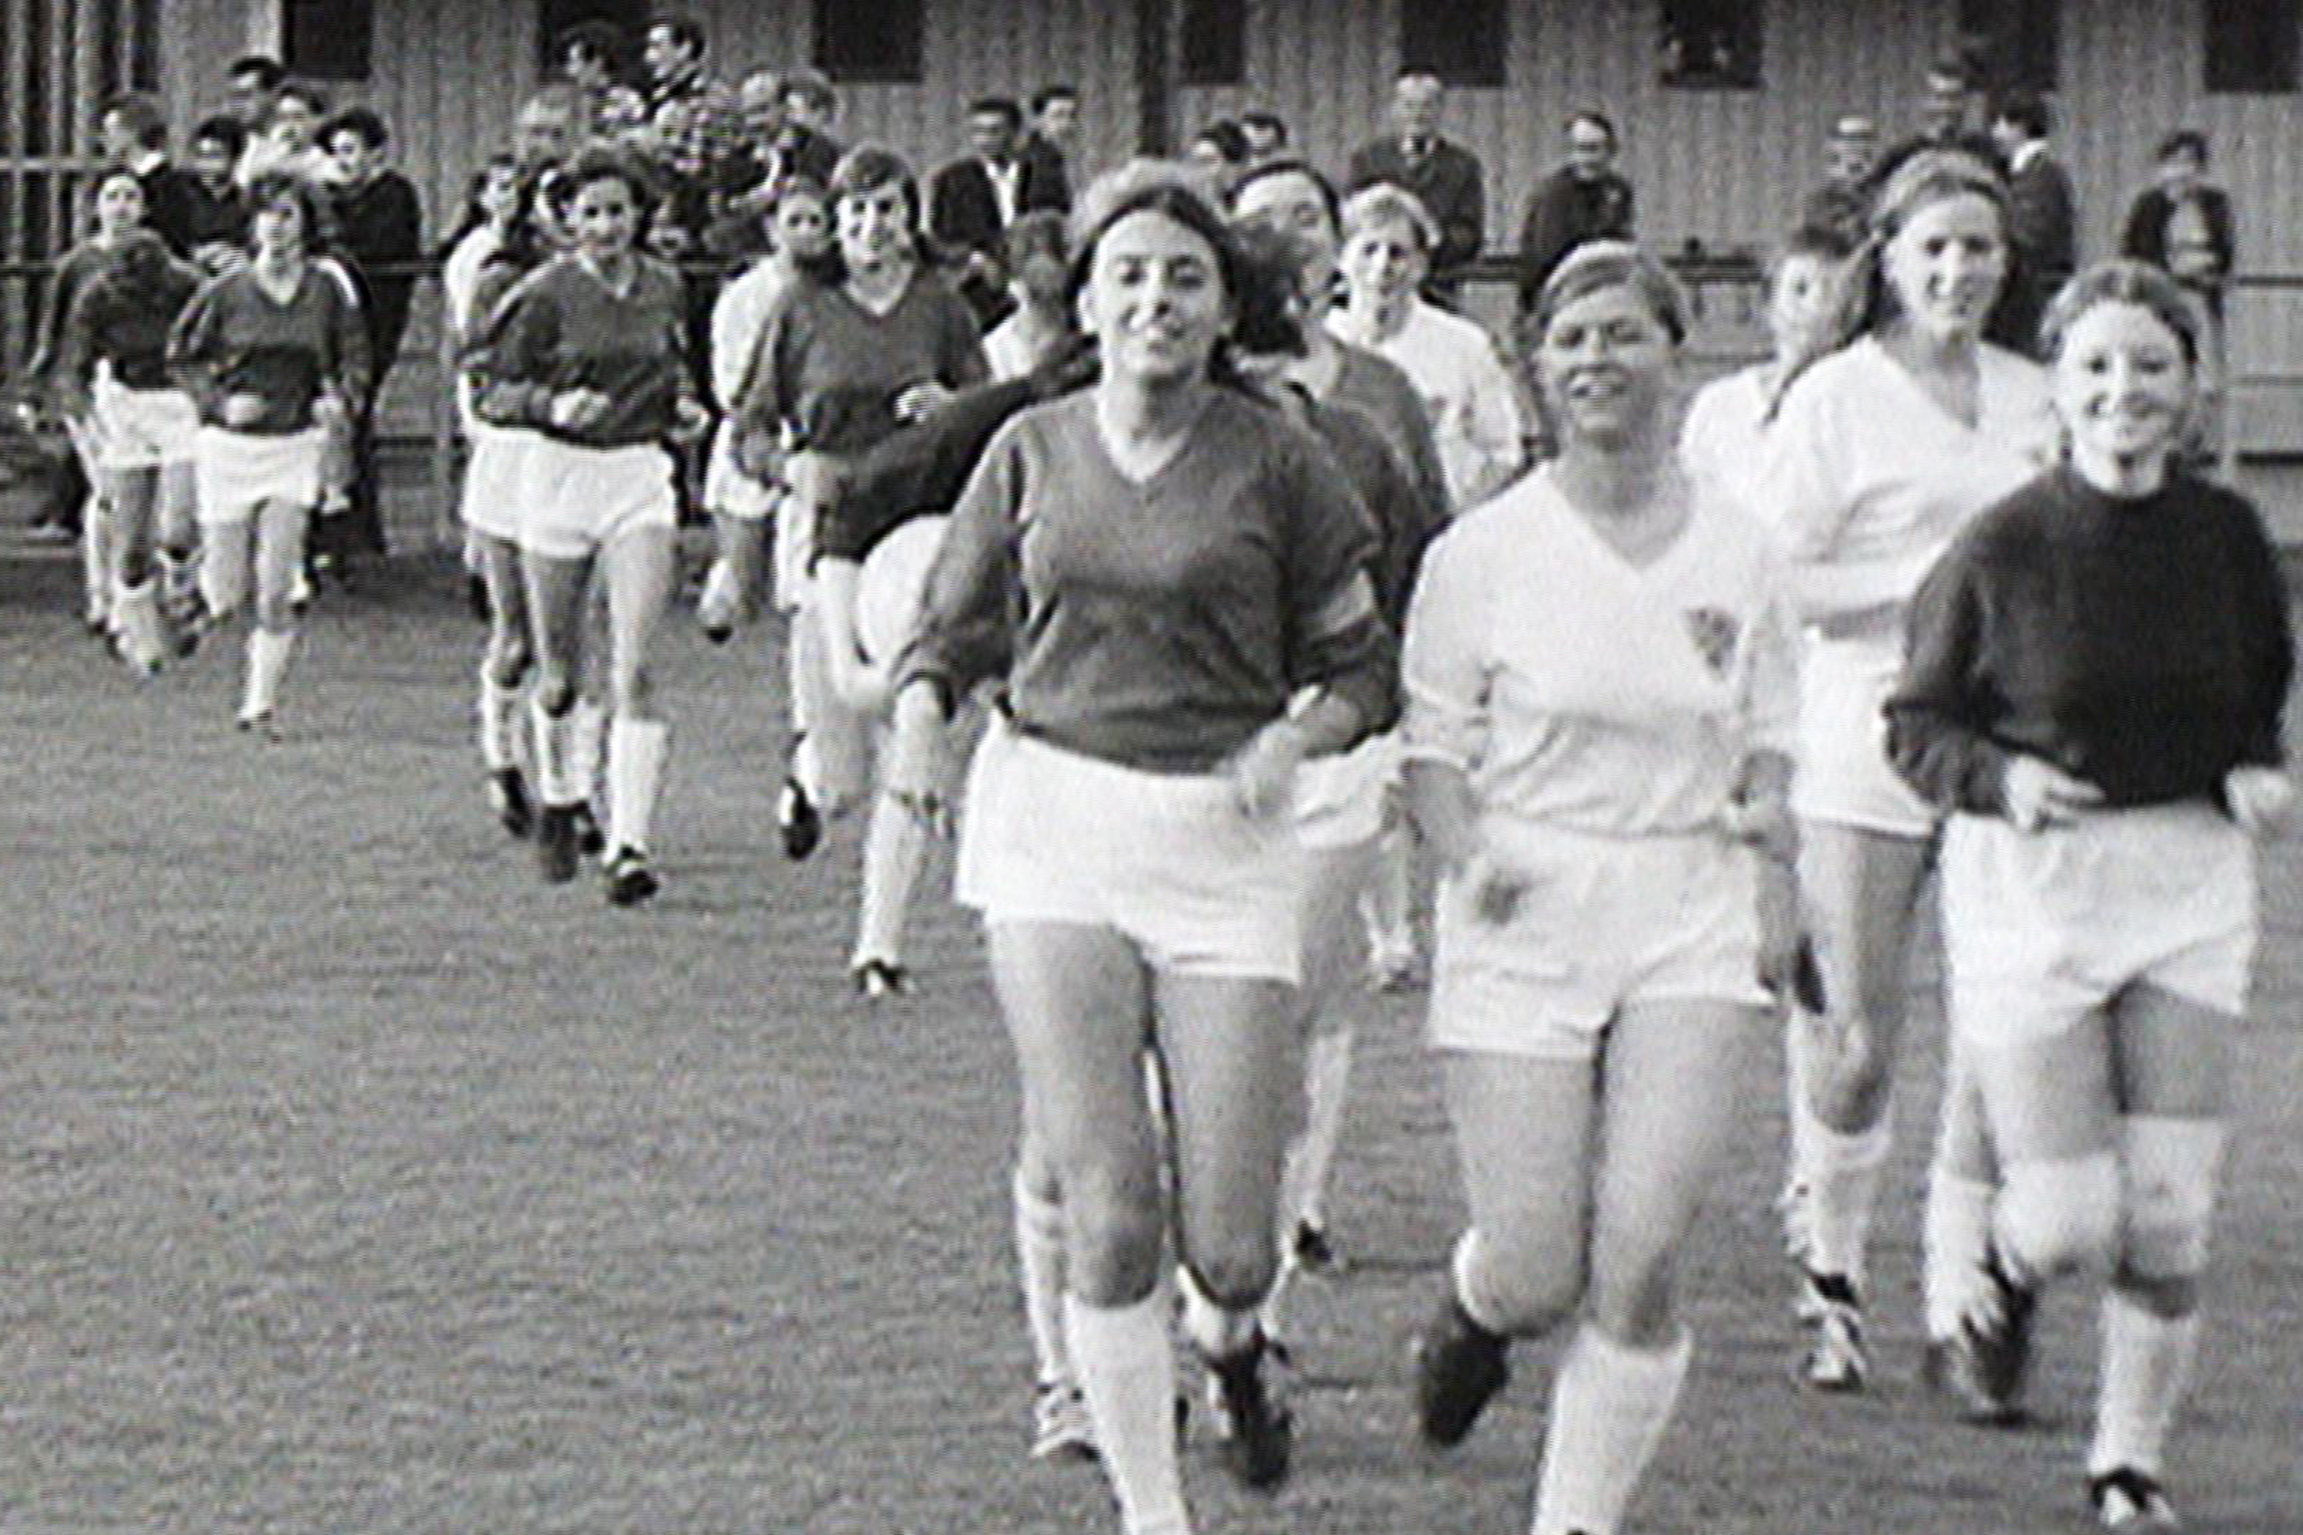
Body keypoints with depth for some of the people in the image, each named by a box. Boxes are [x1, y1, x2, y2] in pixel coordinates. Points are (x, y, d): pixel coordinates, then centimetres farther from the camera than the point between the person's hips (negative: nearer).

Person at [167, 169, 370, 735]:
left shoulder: (328, 288, -1)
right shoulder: (226, 292, -4)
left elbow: (354, 357, 9)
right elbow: (182, 354, 4)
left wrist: (341, 400, -11)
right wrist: (220, 401, -11)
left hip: (293, 448, 0)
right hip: (229, 446, 0)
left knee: (276, 592, -7)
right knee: (228, 597, 3)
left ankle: (261, 703, 7)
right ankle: (190, 584, 40)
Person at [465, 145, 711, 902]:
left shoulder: (663, 290, 6)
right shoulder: (549, 293, -6)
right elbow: (492, 389, -4)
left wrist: (683, 407, 4)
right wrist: (551, 404, -21)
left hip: (641, 478, 2)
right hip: (561, 476, -2)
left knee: (633, 670, -11)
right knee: (559, 674, 8)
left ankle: (630, 845, -14)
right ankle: (558, 799, 37)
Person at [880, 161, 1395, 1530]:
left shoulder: (1274, 460, 1)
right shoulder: (1032, 451, 7)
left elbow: (1365, 667, 8)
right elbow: (953, 630, 16)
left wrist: (1294, 737, -12)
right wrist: (918, 712, -5)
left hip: (1225, 839, -1)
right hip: (1054, 820, 1)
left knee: (1230, 1244, -2)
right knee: (1106, 1208, -9)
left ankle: (1229, 1338, 36)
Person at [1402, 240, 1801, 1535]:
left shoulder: (1741, 555, 6)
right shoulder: (1485, 552, -1)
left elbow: (1771, 741, 15)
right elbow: (1434, 741, 3)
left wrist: (1772, 842, -4)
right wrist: (1467, 855, -15)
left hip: (1694, 911, 1)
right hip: (1525, 914, -1)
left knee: (1641, 1258, -10)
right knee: (1537, 1272, -4)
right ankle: (1475, 1307, 35)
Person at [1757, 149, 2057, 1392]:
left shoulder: (2033, 401, 13)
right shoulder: (1835, 397, -1)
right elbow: (1770, 579, -8)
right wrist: (1928, 580, -14)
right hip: (1867, 747, -4)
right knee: (1854, 1044, -1)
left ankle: (1963, 1308, 8)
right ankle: (1829, 1278, 20)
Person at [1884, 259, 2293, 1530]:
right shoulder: (2000, 549, -9)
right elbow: (1915, 723, -2)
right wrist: (2002, 779, -20)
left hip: (2190, 883, 3)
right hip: (2032, 891, -3)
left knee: (2169, 1213, 0)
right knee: (2074, 1220, -5)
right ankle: (2007, 1265, 33)